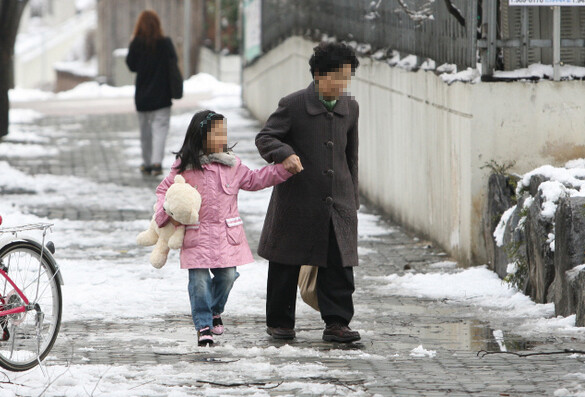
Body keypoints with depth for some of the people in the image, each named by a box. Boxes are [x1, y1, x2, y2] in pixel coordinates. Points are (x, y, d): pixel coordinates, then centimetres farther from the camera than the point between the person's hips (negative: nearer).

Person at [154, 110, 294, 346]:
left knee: (227, 275, 3)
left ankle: (215, 311, 31)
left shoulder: (231, 164, 7)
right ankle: (203, 326, 1)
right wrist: (166, 213, -11)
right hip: (197, 235, -3)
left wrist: (285, 168, 10)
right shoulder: (184, 166, -3)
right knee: (199, 279, -8)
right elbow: (164, 190, 6)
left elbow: (254, 180, 16)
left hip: (227, 233, 3)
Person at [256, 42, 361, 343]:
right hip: (297, 201, -3)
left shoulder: (350, 108, 8)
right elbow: (265, 137, -7)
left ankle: (336, 322, -1)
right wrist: (285, 154, -28)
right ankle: (279, 322, 19)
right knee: (285, 264, 7)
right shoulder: (293, 105, -7)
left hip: (337, 204, 3)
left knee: (339, 265, -5)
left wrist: (352, 199, 16)